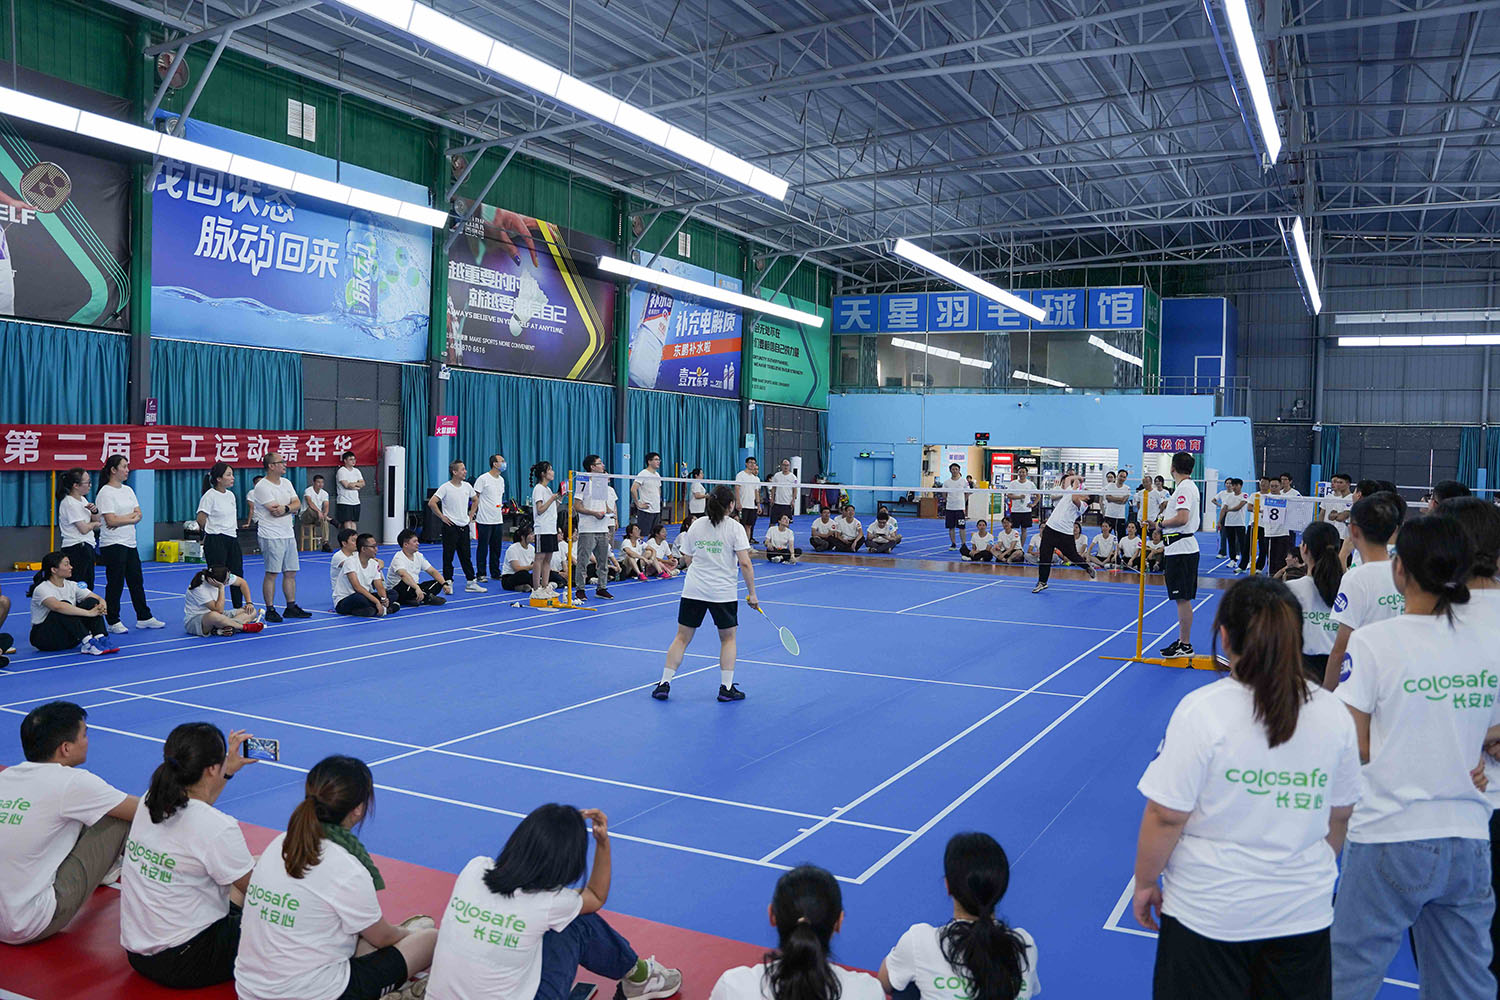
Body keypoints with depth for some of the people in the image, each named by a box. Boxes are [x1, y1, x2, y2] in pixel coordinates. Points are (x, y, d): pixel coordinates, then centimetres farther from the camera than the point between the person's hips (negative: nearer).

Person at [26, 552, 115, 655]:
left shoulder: (72, 585, 4)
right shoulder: (42, 589, -17)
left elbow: (100, 599, -3)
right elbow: (57, 606, -38)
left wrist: (102, 607, -27)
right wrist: (88, 613, -41)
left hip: (67, 637, 6)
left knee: (92, 602, -15)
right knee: (64, 607, -32)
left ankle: (101, 639, -35)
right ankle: (87, 643, -43)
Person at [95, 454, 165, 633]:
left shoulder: (128, 490, 13)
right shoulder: (106, 492, -11)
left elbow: (138, 515, 8)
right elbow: (111, 520, -19)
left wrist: (122, 520, -10)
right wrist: (131, 518, -7)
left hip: (129, 543, 8)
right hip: (113, 544, -8)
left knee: (137, 581, 11)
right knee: (115, 584, -2)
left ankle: (144, 618, 18)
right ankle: (113, 622, 7)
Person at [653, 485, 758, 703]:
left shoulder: (696, 525, 6)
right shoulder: (735, 527, -5)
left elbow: (688, 560, 11)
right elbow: (745, 564, -11)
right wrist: (752, 594, -5)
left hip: (692, 590, 3)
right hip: (723, 592, -3)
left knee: (682, 638, 10)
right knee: (728, 638, 14)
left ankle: (664, 683, 8)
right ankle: (726, 688, 12)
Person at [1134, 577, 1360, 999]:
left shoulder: (1200, 710, -19)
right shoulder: (1334, 715, -5)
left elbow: (1165, 816, -16)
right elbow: (1339, 816, 6)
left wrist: (1145, 882, -1)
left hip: (1209, 913, -4)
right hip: (1304, 914, 4)